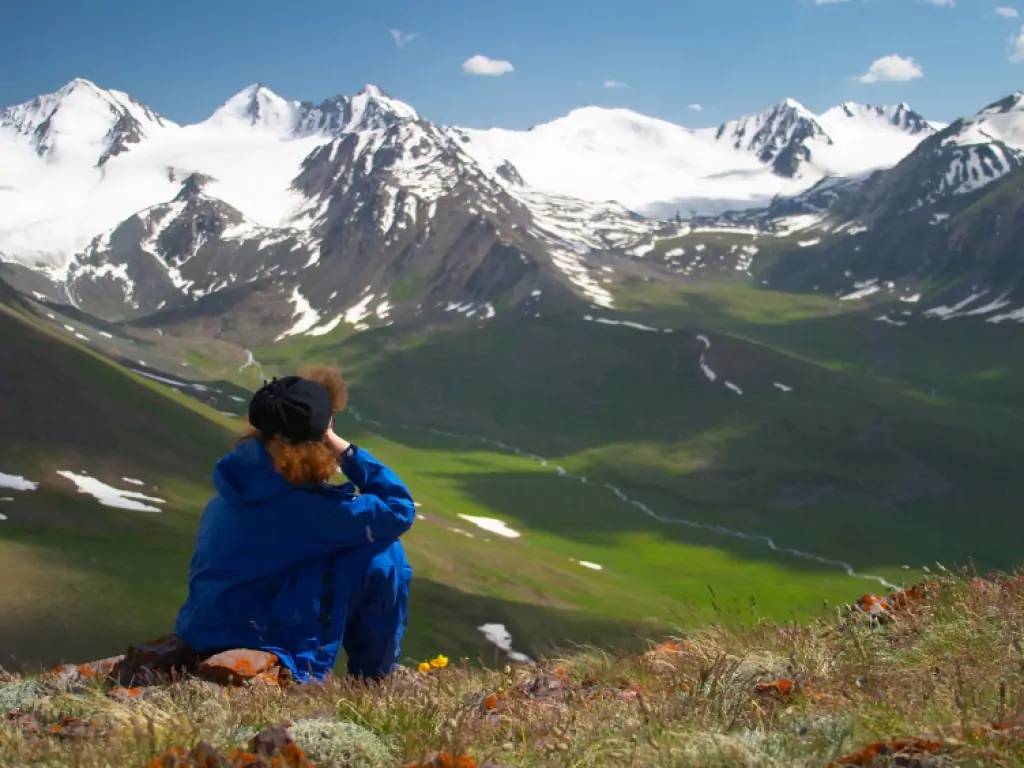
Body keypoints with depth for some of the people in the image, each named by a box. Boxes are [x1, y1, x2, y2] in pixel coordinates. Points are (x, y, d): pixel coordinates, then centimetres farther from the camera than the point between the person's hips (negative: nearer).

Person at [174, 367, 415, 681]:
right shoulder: (302, 503, -22)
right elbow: (399, 509, -14)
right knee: (382, 552, -8)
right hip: (263, 648, -8)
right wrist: (347, 451, -13)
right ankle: (374, 680, 6)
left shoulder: (244, 470, 0)